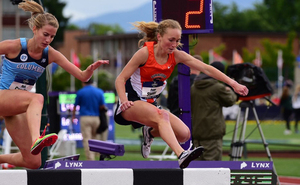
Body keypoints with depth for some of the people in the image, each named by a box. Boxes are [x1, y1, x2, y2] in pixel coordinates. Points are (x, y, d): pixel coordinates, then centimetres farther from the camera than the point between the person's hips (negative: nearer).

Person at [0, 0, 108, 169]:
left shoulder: (51, 55, -3)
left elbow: (82, 76, -6)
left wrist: (93, 68, -26)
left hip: (20, 106, 6)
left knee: (33, 163, -2)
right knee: (37, 98, -38)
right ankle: (36, 140, -62)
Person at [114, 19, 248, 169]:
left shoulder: (176, 55, -3)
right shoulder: (145, 53, -16)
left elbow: (206, 68, -7)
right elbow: (120, 79, -13)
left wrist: (233, 84, -15)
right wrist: (124, 101, -30)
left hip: (150, 104, 7)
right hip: (132, 103, -7)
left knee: (184, 134, -10)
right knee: (162, 115, -36)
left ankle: (150, 132, 18)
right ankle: (181, 155, -53)